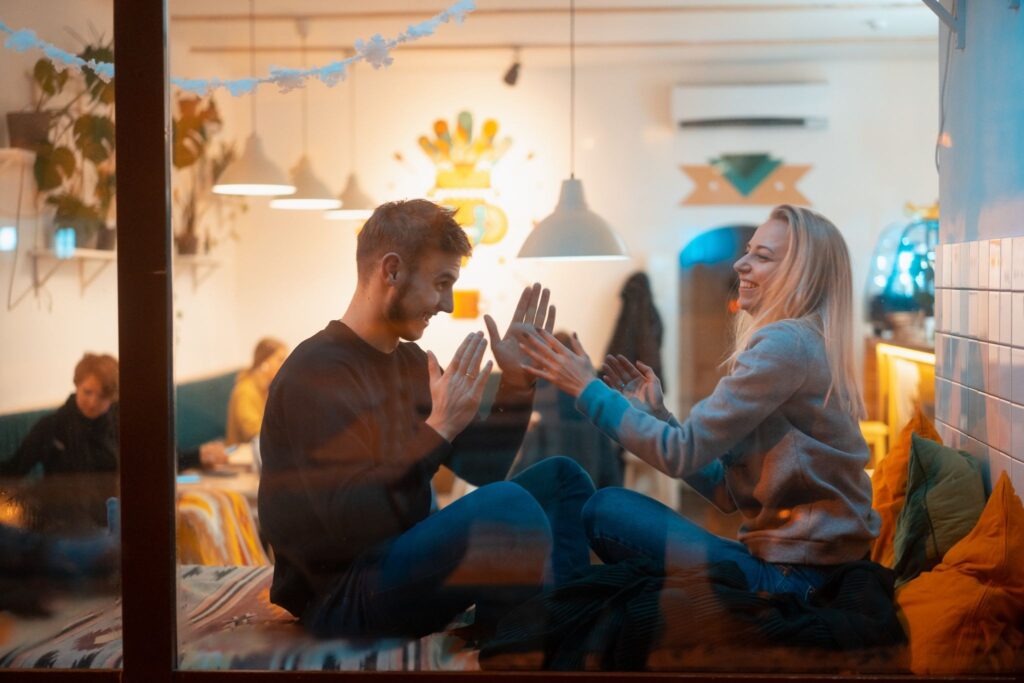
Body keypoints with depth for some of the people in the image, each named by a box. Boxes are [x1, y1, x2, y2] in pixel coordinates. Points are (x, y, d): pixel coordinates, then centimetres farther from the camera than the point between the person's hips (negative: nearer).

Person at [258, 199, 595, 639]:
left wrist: (516, 385, 2)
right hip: (342, 597, -10)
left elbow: (481, 469, 13)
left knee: (560, 478, 9)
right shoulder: (316, 374, -18)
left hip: (403, 559, 10)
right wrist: (438, 430, -29)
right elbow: (351, 524, -26)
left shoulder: (411, 362, 11)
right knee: (507, 504, -31)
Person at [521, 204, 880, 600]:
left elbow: (683, 452, -17)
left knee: (607, 511, -12)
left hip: (793, 576, -10)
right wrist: (655, 413, 8)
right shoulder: (802, 345, 14)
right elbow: (729, 491, 12)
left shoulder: (785, 344, -16)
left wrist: (587, 388, -8)